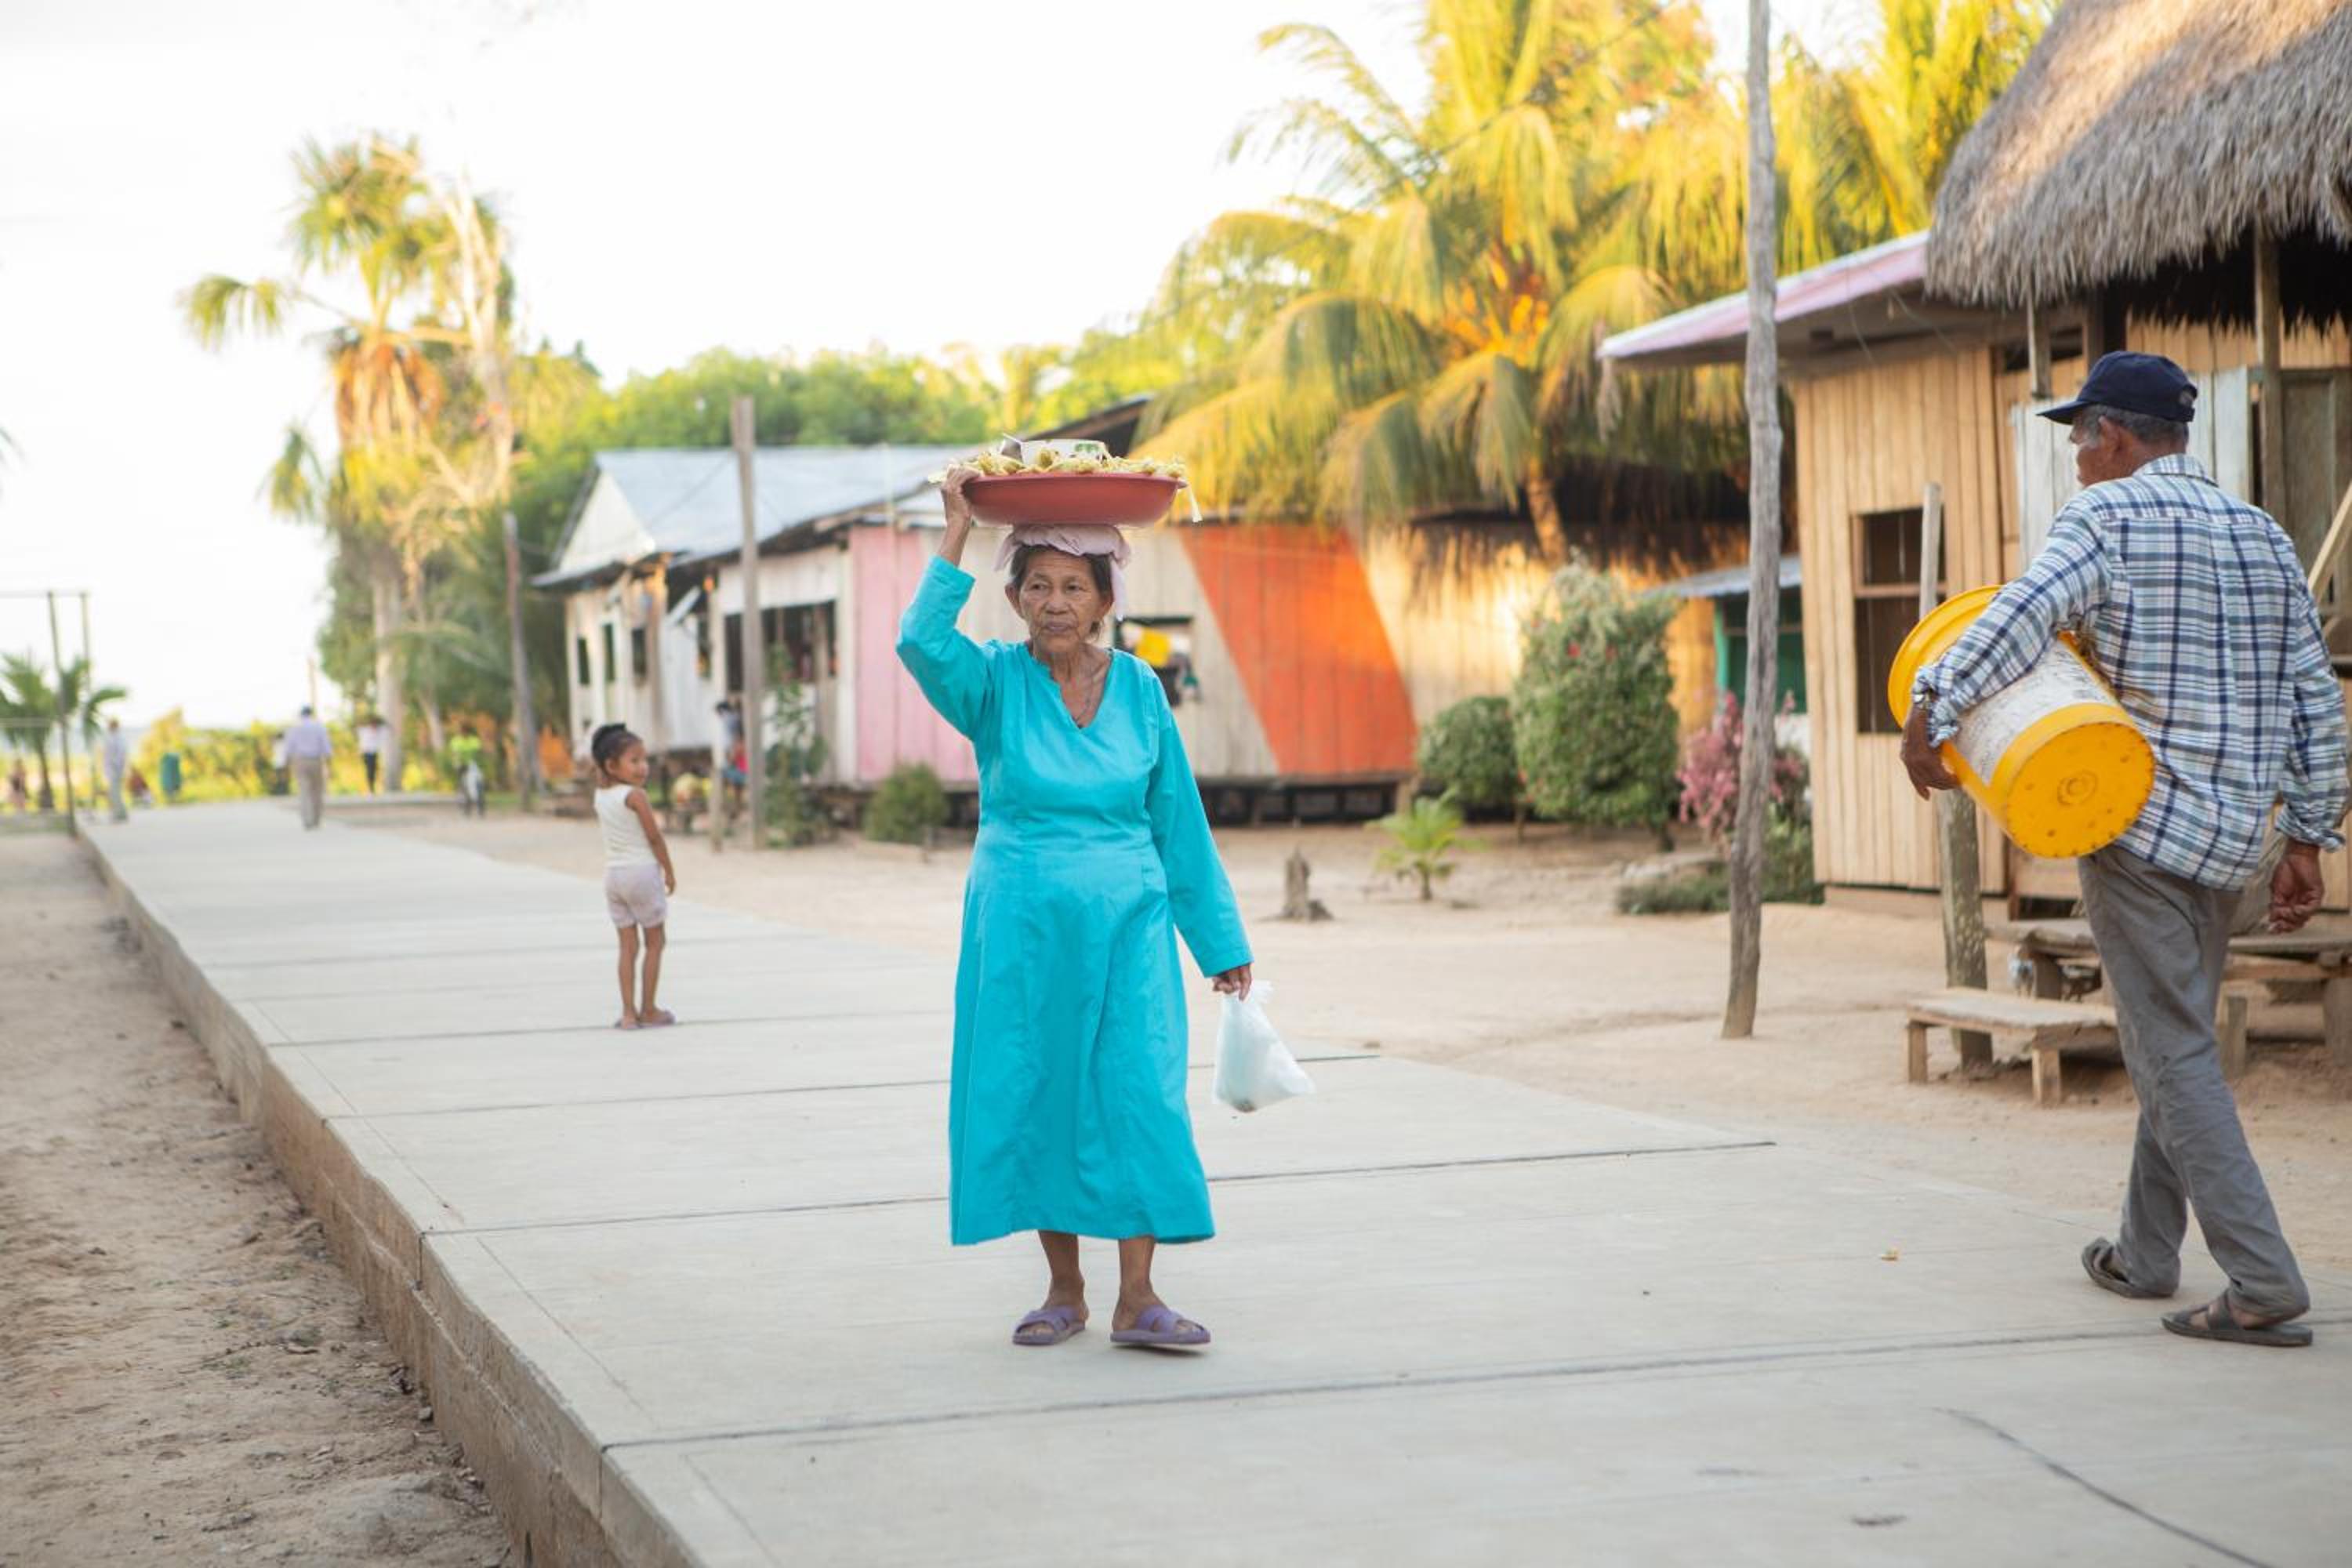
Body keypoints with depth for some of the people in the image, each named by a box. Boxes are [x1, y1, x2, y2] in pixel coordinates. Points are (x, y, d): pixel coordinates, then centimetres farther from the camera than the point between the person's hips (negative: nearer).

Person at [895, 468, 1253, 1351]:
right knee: (1033, 1097, 3)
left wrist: (1219, 940, 9)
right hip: (1021, 927, 0)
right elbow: (922, 643, -24)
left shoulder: (1138, 687, 4)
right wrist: (958, 531, -24)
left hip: (1126, 924, 1)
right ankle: (1063, 1290, 16)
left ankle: (1137, 1298, -5)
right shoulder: (995, 683, -1)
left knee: (1138, 1095, -7)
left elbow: (1180, 823, 8)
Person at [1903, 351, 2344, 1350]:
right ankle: (2145, 1255, 30)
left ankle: (2263, 1286, -13)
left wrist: (1932, 709, -22)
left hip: (2136, 826, -7)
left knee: (2175, 1057, -6)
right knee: (2176, 1040, 20)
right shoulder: (2266, 539, 14)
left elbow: (2028, 612, -24)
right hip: (2232, 837, 7)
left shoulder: (2110, 515, -6)